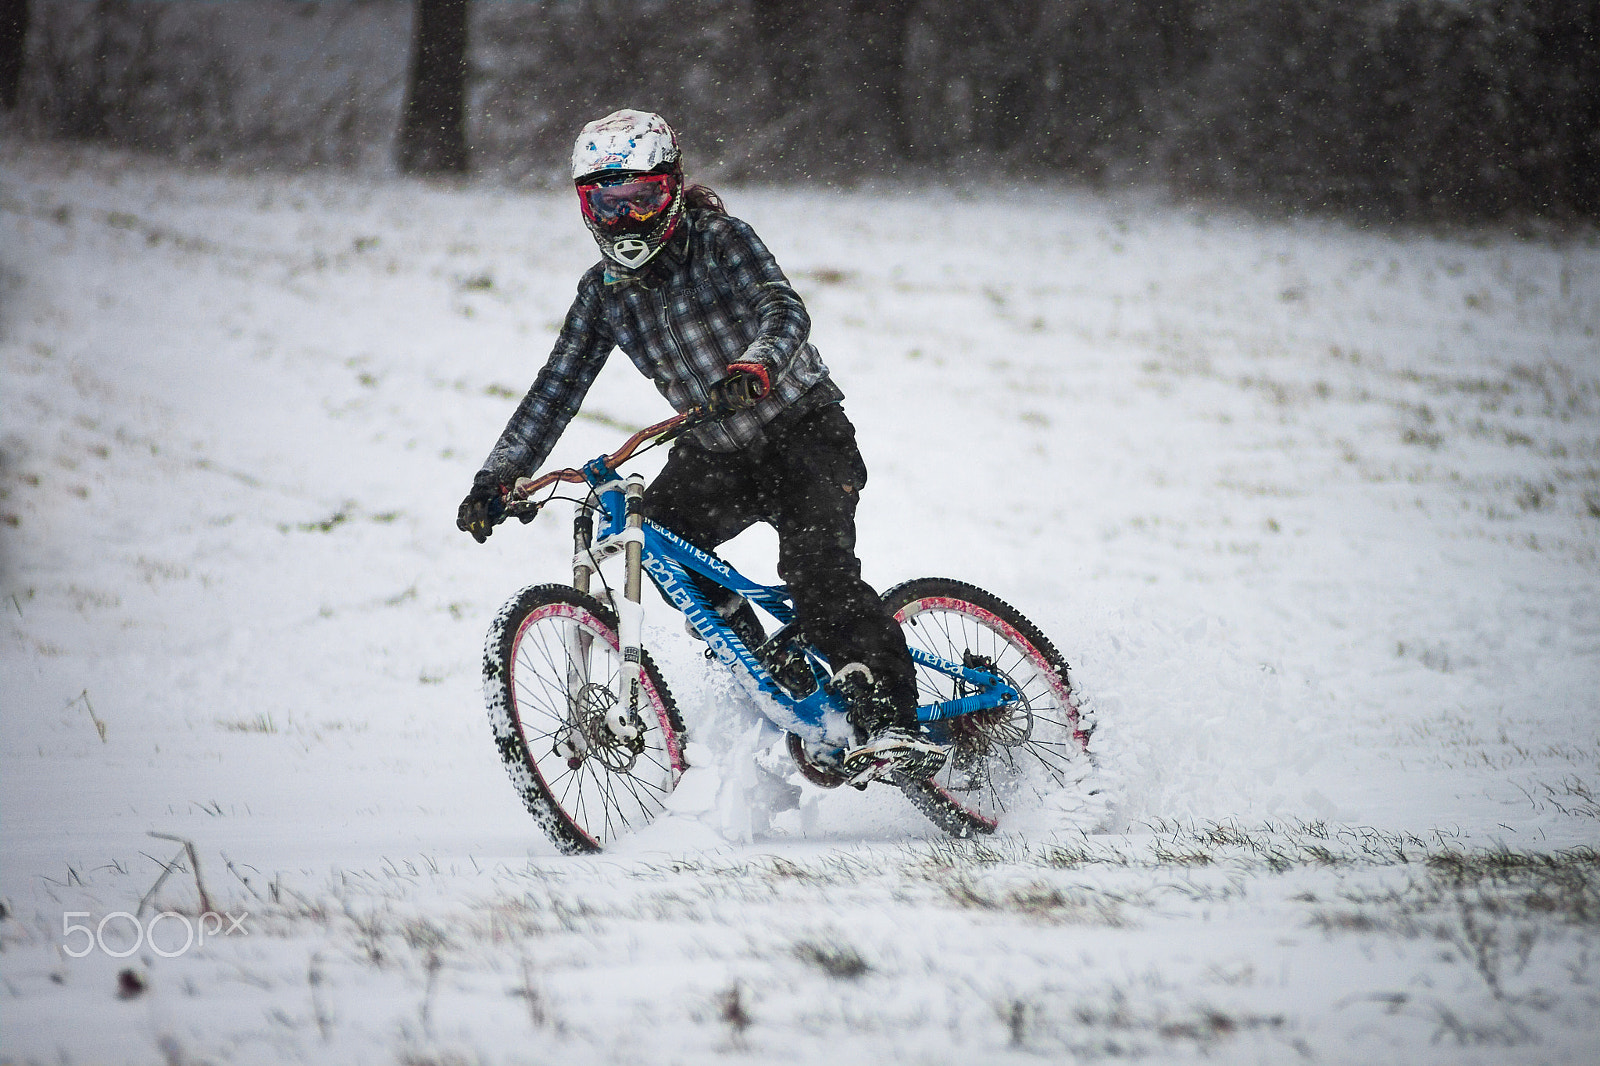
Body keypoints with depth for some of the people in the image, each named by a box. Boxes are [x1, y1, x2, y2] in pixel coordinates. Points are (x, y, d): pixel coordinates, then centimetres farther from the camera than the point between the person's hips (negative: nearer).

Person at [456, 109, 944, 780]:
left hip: (803, 430, -6)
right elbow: (556, 390, 4)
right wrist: (497, 477, -6)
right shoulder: (604, 292, 3)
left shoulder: (721, 240, -13)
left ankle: (891, 726, -26)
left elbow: (784, 309, -30)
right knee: (657, 529, -21)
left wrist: (753, 367, -52)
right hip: (717, 453, 6)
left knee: (816, 569, -26)